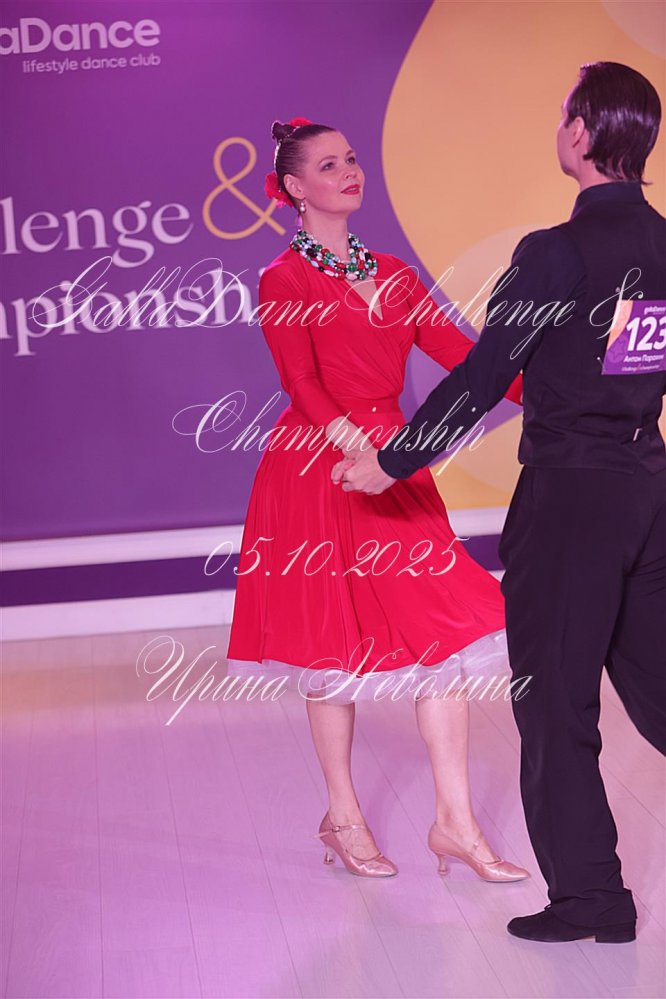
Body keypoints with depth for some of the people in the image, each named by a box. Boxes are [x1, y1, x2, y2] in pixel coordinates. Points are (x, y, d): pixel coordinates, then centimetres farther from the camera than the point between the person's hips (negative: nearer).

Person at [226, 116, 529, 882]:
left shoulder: (390, 274, 13)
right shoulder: (284, 282, -5)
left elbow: (456, 350, 5)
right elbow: (303, 388, -17)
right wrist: (358, 447, -33)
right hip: (318, 471, -5)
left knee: (445, 630, -1)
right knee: (336, 638, 2)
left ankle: (455, 821, 6)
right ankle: (342, 818, 18)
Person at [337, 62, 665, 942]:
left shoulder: (555, 254, -16)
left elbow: (482, 380, -15)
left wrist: (390, 462, -6)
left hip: (570, 491, -7)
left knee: (556, 697, 4)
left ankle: (588, 893, 12)